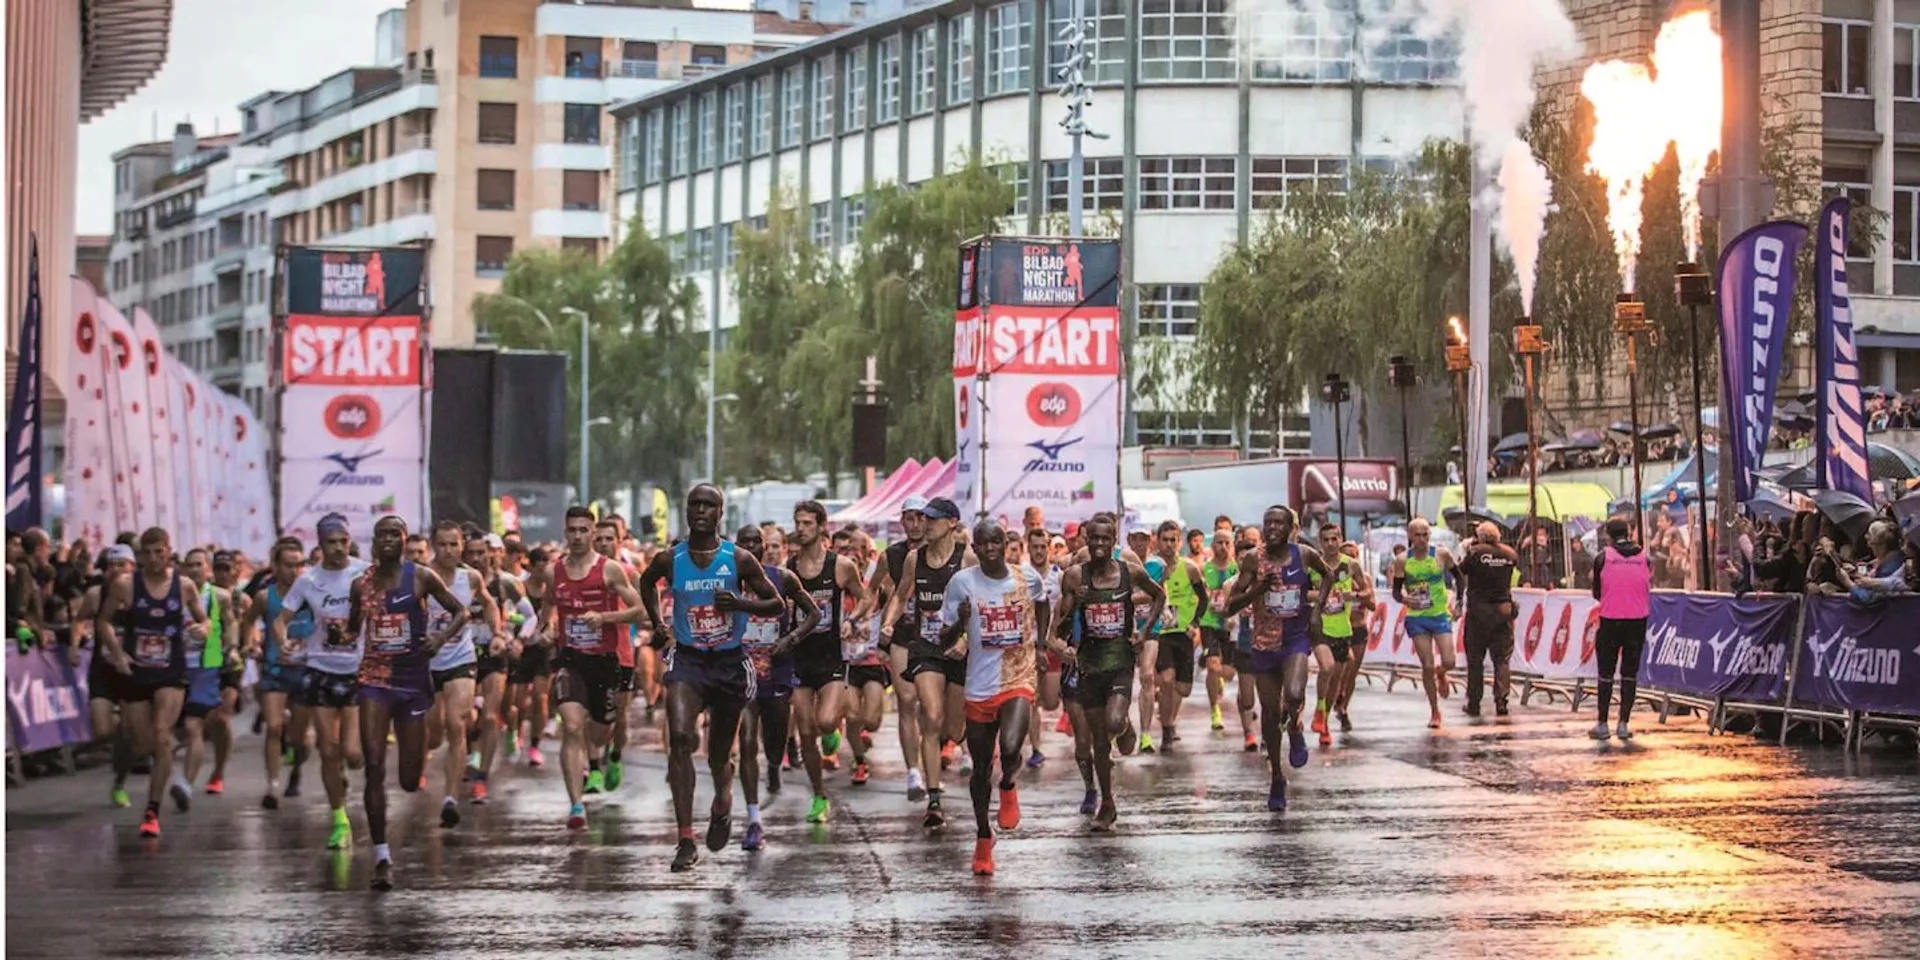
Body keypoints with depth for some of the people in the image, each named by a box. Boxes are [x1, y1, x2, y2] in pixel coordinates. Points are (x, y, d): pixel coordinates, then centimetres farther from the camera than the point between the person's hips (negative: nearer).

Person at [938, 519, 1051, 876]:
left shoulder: (1028, 578, -2)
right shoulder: (962, 582, -6)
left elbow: (1042, 602, 25)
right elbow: (945, 642, -3)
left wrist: (1041, 639, 16)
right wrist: (961, 622, -22)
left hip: (1019, 682, -1)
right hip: (979, 687, 1)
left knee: (1010, 749, -27)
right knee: (981, 769, 11)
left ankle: (1009, 787, 9)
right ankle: (983, 837, 32)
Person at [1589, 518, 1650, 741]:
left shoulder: (1603, 557, -5)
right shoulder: (1644, 557, 0)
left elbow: (1596, 593, 2)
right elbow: (1648, 590, 7)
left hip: (1610, 621, -2)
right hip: (1637, 620, 2)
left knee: (1606, 672, 6)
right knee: (1630, 673, 7)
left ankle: (1602, 724, 7)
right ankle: (1623, 725, 5)